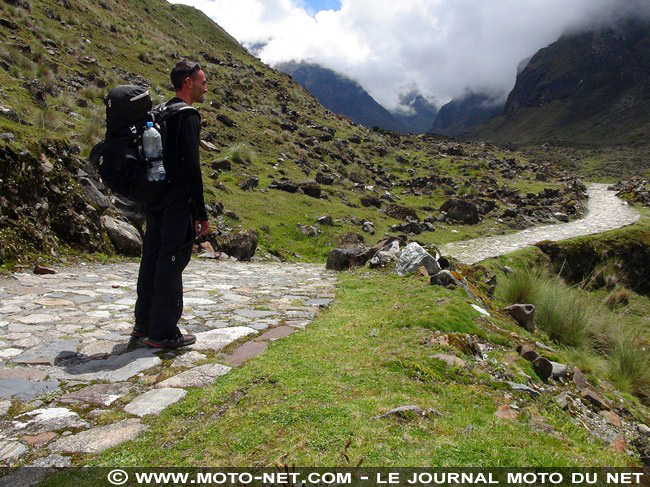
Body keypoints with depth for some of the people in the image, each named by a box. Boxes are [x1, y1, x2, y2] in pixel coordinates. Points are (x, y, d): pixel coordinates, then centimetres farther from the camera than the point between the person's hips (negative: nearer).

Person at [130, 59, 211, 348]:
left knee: (152, 259, 13)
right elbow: (191, 167, -18)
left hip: (154, 202, 9)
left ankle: (144, 325, 24)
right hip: (178, 204, -9)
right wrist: (202, 214, -15)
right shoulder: (188, 116, -11)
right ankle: (163, 333, 5)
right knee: (171, 263, -3)